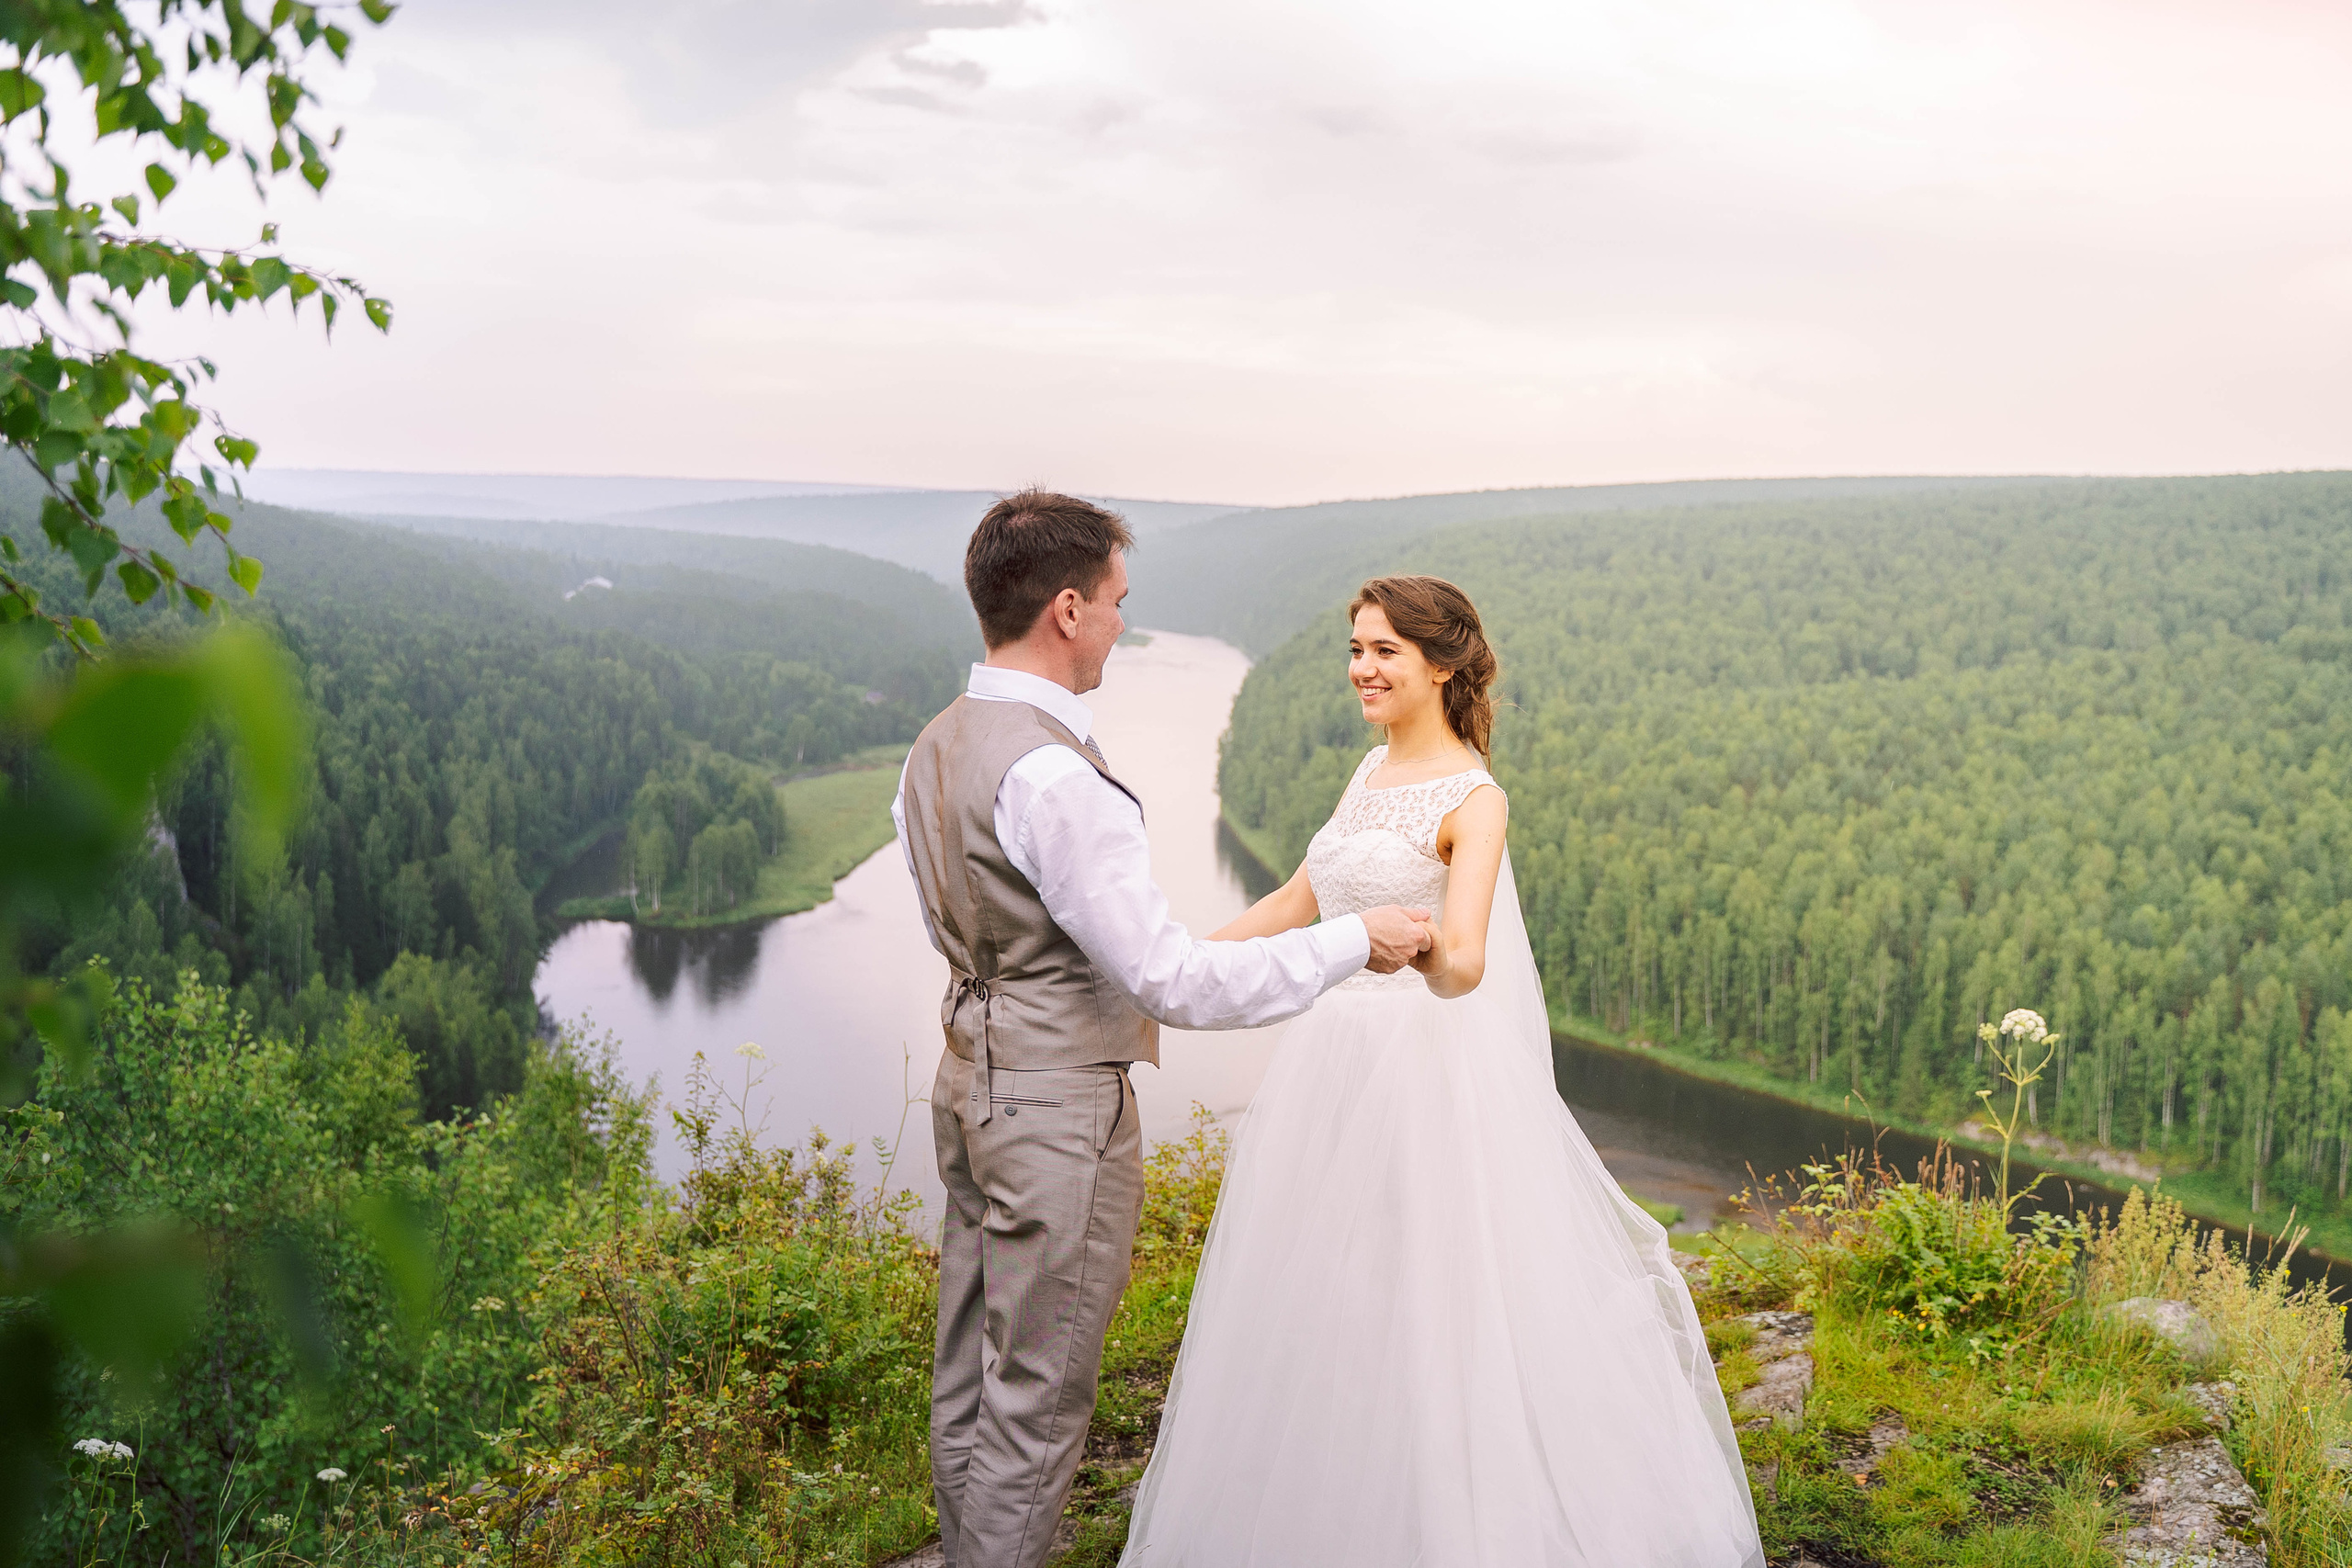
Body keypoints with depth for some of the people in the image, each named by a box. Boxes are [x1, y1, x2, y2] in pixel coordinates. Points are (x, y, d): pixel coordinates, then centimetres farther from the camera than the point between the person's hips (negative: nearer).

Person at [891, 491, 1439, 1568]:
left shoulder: (936, 748, 5)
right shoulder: (1051, 773, -25)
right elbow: (1175, 983, -25)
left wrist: (1137, 967, 23)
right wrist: (1355, 940, -15)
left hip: (972, 1080, 10)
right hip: (1060, 1112, -9)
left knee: (969, 1378, 20)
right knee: (1036, 1402, 5)